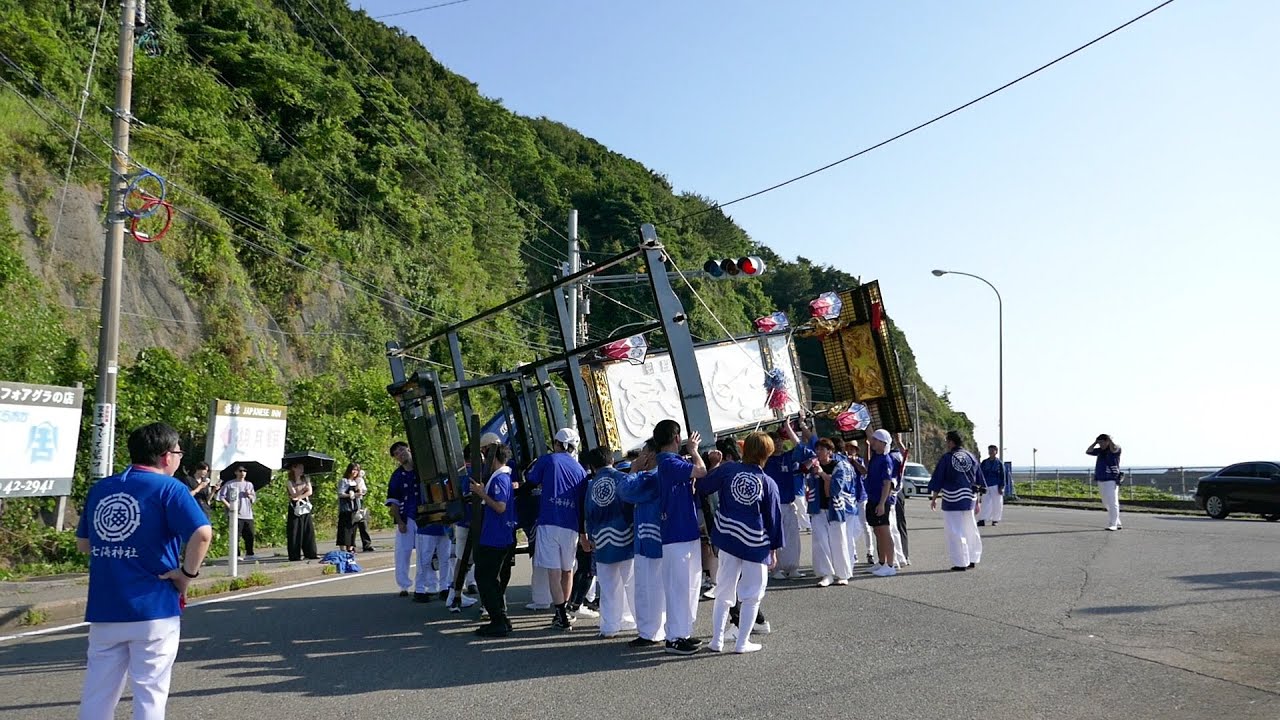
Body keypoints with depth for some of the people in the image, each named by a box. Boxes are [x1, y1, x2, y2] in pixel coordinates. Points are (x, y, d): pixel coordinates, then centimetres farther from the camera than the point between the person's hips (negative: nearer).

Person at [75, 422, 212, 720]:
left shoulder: (99, 489, 9)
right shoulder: (168, 488, -9)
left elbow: (83, 544, 18)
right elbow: (202, 534, -23)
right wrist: (187, 573, -10)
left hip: (103, 609, 5)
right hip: (153, 609, -5)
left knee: (97, 695, 14)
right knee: (150, 695, 5)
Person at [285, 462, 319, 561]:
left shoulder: (306, 479, 11)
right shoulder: (290, 482, -1)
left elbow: (310, 492, -1)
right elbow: (294, 495, -12)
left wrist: (299, 497, -12)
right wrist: (303, 489, -16)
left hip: (305, 508, 4)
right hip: (295, 509, -4)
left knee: (309, 531, 1)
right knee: (295, 532, -4)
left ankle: (311, 553, 4)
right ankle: (295, 555, -2)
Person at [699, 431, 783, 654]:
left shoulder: (727, 469, -4)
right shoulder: (768, 483, -5)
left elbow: (702, 487, 2)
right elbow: (774, 518, 0)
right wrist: (774, 548, 8)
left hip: (728, 538, 2)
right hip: (756, 544, -2)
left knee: (724, 592, 12)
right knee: (752, 595, 10)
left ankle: (717, 640, 13)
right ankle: (742, 642, 11)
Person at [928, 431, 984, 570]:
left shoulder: (946, 458, -8)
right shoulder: (972, 458, 6)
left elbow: (937, 481, -5)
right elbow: (978, 482, 11)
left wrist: (933, 499, 5)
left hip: (951, 501, -5)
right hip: (968, 500, 5)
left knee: (954, 531, 1)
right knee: (970, 530, 17)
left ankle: (960, 563, 1)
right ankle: (972, 560, 23)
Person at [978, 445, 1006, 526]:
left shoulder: (1000, 463, 1)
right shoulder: (984, 462, 8)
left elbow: (1002, 476, 0)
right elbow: (981, 475, 11)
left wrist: (1001, 487, -7)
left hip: (996, 486, -2)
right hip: (986, 486, 2)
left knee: (997, 504, 3)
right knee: (985, 503, -3)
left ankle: (995, 520, 15)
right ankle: (982, 520, -6)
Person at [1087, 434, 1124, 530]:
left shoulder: (1116, 449, -6)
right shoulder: (1100, 450, 14)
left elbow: (1113, 449, -28)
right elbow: (1088, 452, 13)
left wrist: (1109, 439, -19)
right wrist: (1095, 442, 6)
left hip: (1111, 481, -8)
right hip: (1101, 481, 8)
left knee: (1112, 503, -8)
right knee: (1106, 504, 13)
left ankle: (1112, 525, -6)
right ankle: (1117, 523, 23)